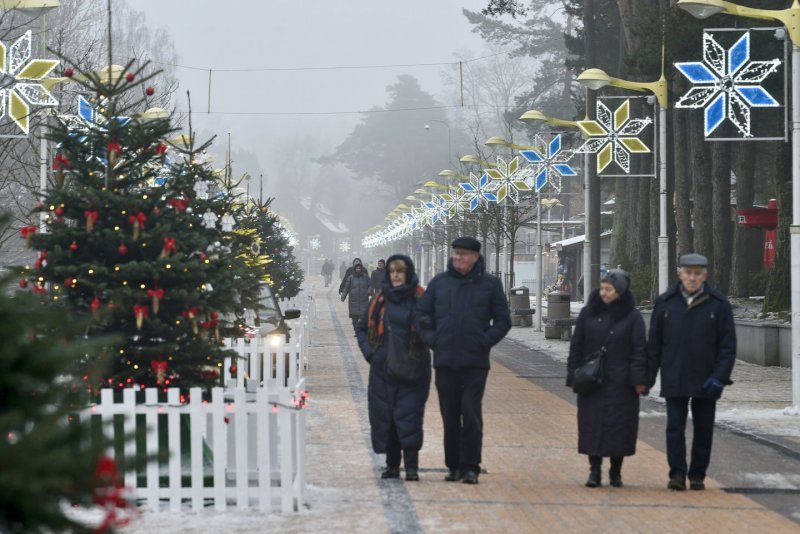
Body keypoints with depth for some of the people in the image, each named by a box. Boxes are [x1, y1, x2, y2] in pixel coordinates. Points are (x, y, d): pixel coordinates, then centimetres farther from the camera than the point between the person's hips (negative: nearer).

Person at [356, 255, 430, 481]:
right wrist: (369, 352, 5)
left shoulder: (420, 299, -2)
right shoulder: (380, 300, 9)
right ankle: (392, 464, 14)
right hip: (382, 371, 4)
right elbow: (362, 329, 17)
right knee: (384, 416, 4)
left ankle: (411, 466, -8)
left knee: (409, 415, -10)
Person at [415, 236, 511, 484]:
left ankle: (470, 467, -3)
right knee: (450, 416, 7)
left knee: (471, 415, -8)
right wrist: (431, 339, 0)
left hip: (475, 362, -3)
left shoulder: (490, 284, 2)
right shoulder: (439, 282, 8)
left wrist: (485, 341, -6)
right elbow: (422, 314, 14)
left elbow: (503, 320, 6)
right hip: (445, 361, 3)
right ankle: (453, 465, 16)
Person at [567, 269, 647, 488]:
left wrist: (639, 379, -8)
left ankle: (616, 472, 13)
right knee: (592, 426, 0)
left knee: (620, 426, 1)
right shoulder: (588, 313, 5)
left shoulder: (632, 317, 0)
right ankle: (595, 470, 6)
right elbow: (576, 346, 8)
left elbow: (639, 350, -1)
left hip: (620, 384, -2)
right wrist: (574, 376, 2)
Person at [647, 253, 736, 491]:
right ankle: (677, 474, -2)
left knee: (704, 430, 6)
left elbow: (728, 344, -1)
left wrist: (720, 376, -10)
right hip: (674, 381, 0)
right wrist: (649, 376, 4)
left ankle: (697, 476, 15)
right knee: (675, 427, -5)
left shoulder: (718, 304, -1)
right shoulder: (665, 302, 3)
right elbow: (654, 343, 7)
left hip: (706, 381, 0)